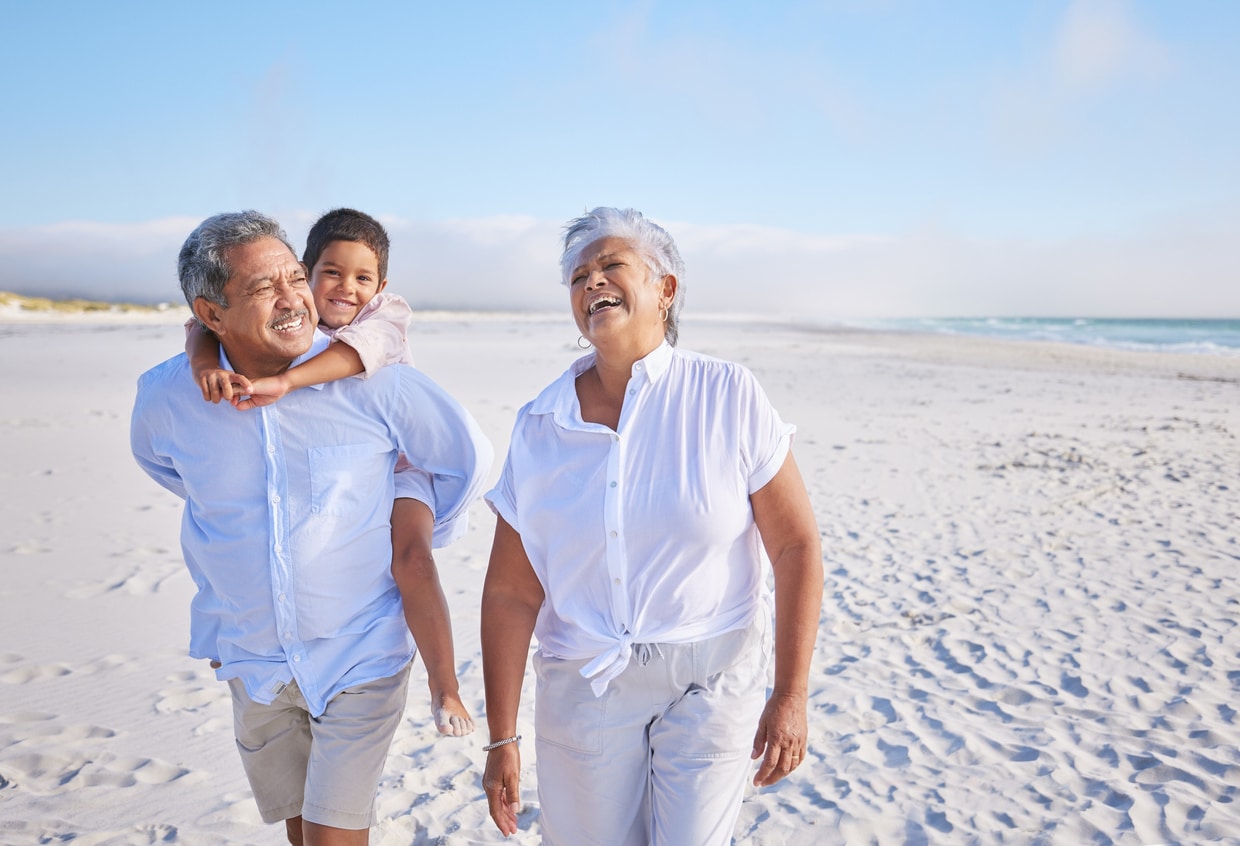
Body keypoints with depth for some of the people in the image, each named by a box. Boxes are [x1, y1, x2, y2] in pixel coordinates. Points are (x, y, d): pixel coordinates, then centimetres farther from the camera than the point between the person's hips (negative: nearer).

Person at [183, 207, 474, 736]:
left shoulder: (387, 313, -15)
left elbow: (359, 347, -37)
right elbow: (206, 325, -14)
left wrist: (283, 382, -51)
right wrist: (206, 362, -37)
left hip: (393, 465, -5)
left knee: (412, 560, -27)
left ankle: (445, 687, -12)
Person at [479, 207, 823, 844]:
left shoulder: (729, 397, -9)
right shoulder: (538, 427, -3)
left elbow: (796, 545, -8)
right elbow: (511, 593, -2)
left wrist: (790, 697, -11)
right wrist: (501, 738, 0)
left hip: (708, 682, -2)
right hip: (580, 689, 2)